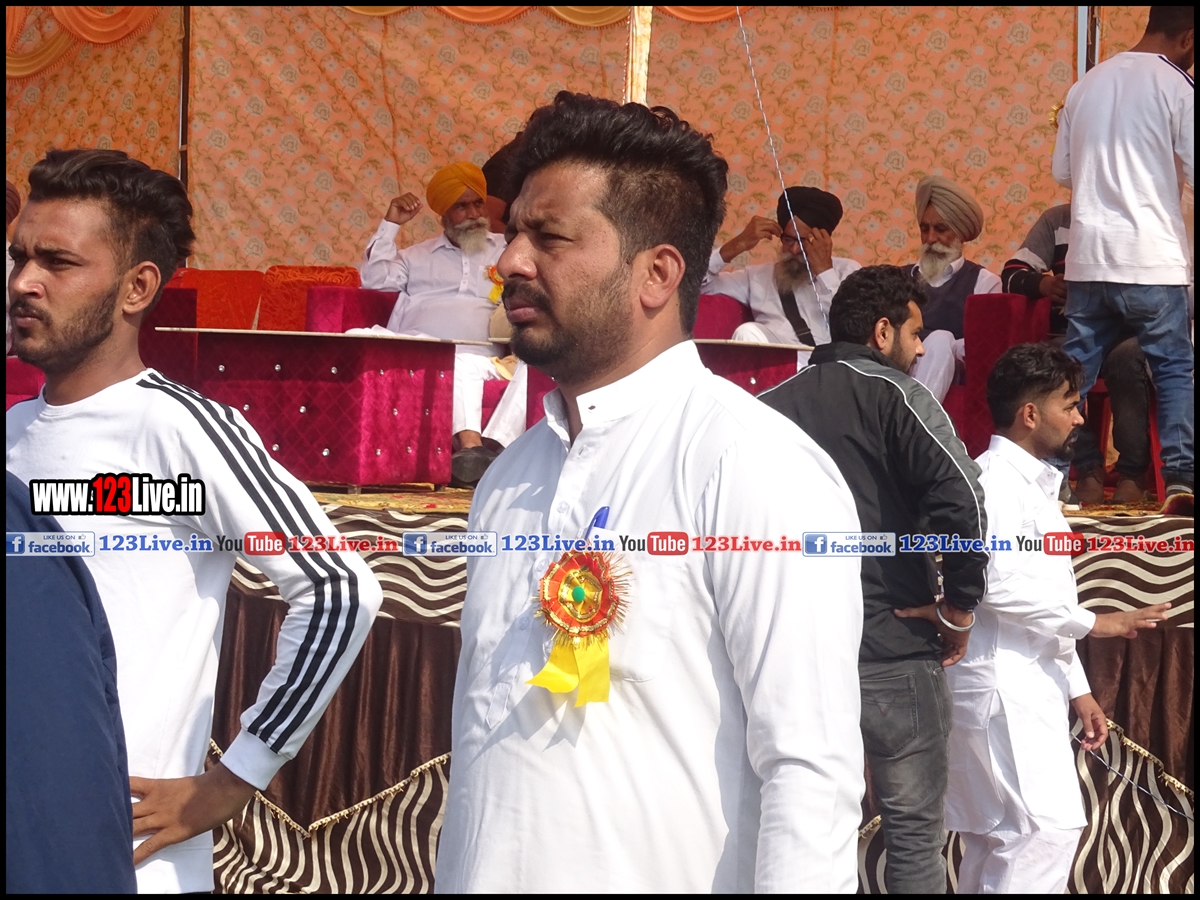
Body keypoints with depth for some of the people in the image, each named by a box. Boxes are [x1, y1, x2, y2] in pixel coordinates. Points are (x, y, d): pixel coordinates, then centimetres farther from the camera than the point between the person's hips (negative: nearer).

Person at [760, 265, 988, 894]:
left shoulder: (770, 406, 9)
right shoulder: (891, 394, -6)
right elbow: (961, 498, -21)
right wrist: (959, 606, -11)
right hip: (891, 648, -5)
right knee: (914, 831, 5)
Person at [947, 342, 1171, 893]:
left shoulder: (1034, 484, 19)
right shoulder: (995, 480, -12)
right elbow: (999, 585, -22)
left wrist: (1077, 688, 18)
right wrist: (1093, 623, -15)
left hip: (1030, 687, 10)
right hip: (1000, 687, -10)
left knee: (997, 839, 8)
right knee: (1048, 827, -16)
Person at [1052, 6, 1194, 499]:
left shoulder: (1087, 84, 12)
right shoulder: (1175, 85, -6)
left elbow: (1061, 170, 17)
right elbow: (1195, 172, -7)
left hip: (1087, 255, 5)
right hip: (1151, 258, -5)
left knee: (1074, 368, 9)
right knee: (1176, 368, 4)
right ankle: (1180, 477, -3)